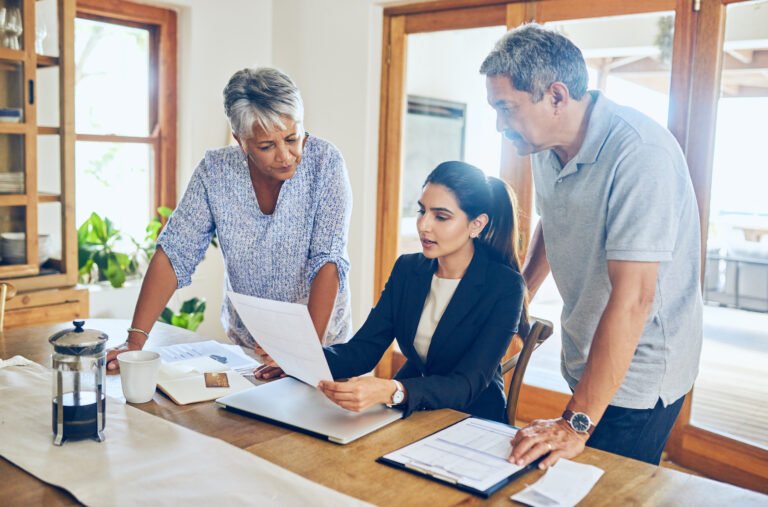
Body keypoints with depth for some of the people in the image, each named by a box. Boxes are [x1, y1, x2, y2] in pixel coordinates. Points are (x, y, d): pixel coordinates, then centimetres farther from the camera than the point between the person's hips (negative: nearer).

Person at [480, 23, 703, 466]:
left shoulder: (639, 152, -27)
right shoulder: (547, 147, -1)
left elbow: (632, 298, -31)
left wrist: (577, 423, -30)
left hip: (638, 375, -7)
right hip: (588, 362, 8)